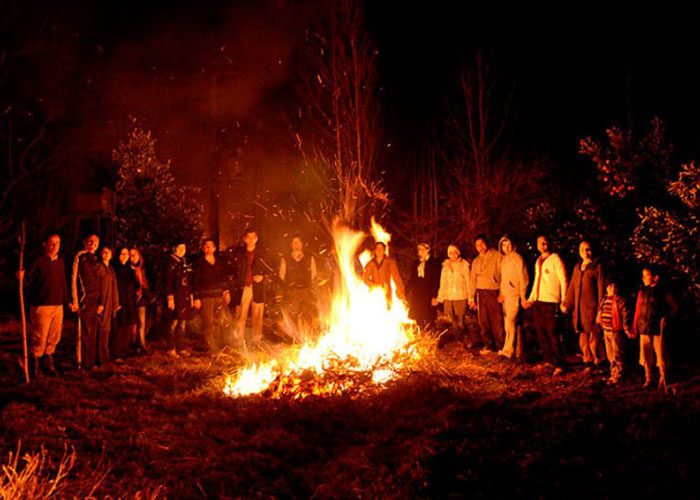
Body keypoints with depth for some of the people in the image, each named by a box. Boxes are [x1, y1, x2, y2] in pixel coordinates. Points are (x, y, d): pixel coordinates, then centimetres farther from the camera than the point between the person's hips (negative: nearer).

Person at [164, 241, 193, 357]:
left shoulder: (185, 263, 15)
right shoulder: (171, 263, -6)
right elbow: (168, 282, -11)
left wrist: (191, 295, 14)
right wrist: (170, 297, -16)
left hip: (186, 297, 7)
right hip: (176, 297, -7)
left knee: (182, 323, 8)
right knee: (174, 322, -4)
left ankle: (180, 348, 15)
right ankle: (171, 349, 4)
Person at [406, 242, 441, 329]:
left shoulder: (434, 263, -3)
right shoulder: (416, 263, 16)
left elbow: (436, 281, -8)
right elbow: (412, 279, 17)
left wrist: (435, 297, -15)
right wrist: (407, 294, 9)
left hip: (428, 296, -5)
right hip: (416, 295, 5)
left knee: (429, 319, -3)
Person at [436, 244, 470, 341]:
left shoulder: (464, 265, 2)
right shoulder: (445, 266, 12)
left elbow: (468, 282, 1)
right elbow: (442, 283, 14)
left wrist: (471, 298, -4)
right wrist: (440, 298, 9)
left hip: (460, 297, -3)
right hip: (448, 298, 3)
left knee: (460, 322, -6)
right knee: (453, 323, 1)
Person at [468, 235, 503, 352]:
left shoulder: (497, 256, 1)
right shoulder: (476, 261, 16)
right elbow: (472, 280, 17)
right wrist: (472, 298, 11)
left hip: (494, 293, -5)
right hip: (481, 293, 5)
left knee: (497, 321, -5)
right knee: (483, 322, 5)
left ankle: (500, 346, 3)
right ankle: (488, 345, 13)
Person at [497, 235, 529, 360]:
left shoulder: (517, 258, -8)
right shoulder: (503, 259, 16)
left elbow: (523, 278, -10)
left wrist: (523, 296, -12)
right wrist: (501, 293, 13)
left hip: (514, 296, -8)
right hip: (506, 297, 8)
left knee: (511, 323, -12)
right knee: (514, 324, 11)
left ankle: (508, 350, -9)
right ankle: (519, 351, 16)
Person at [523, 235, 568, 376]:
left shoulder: (555, 260, -5)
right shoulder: (538, 261, 18)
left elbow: (563, 281, -7)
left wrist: (564, 301, -13)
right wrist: (530, 300, 21)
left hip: (550, 302, -7)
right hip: (537, 302, 7)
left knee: (552, 334, -10)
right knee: (541, 334, 8)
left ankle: (559, 365, -7)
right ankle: (548, 360, 17)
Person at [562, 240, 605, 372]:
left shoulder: (597, 267, -3)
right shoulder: (577, 267, 16)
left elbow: (601, 288, -7)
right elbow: (572, 287, 20)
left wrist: (601, 309, -11)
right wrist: (566, 304, 18)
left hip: (592, 307, -6)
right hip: (579, 308, 6)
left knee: (593, 337, -6)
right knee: (583, 337, 6)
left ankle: (598, 362, 8)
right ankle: (588, 362, 17)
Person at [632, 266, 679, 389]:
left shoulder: (663, 293, -4)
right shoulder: (642, 292, 6)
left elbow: (675, 308, 7)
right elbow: (638, 310, 10)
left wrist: (666, 317, -6)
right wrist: (634, 327, 8)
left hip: (658, 329, -3)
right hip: (644, 329, 3)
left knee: (660, 355, 0)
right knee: (646, 356, 8)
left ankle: (662, 379, 15)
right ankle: (648, 378, 22)